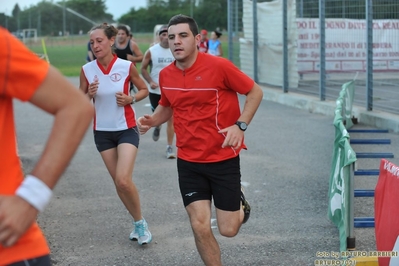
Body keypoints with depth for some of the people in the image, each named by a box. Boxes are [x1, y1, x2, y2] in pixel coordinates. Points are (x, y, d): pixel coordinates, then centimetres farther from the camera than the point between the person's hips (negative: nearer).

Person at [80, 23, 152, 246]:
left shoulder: (126, 66, -11)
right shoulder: (87, 70, -6)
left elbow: (144, 89, 3)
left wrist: (131, 99, -16)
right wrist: (90, 94, -16)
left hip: (126, 129, -3)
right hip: (102, 131, 3)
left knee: (124, 180, -16)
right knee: (118, 182, 9)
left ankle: (140, 222, 6)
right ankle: (138, 223, 27)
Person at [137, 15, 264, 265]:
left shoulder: (218, 66, -15)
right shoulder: (166, 75, 0)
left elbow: (255, 92, -6)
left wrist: (240, 125, -18)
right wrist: (152, 120, -1)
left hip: (224, 158, -3)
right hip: (188, 162, 3)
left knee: (228, 230, 2)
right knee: (200, 227, -3)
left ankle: (240, 203, 37)